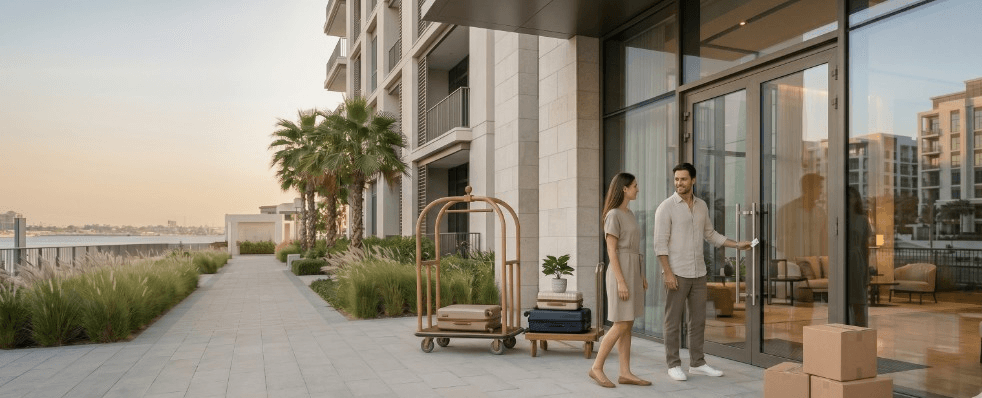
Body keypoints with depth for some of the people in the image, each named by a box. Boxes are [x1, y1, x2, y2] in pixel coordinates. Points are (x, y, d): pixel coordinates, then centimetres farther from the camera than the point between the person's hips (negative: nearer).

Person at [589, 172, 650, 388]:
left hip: (632, 273, 9)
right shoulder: (613, 215, -13)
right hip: (620, 274, -9)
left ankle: (625, 373, 9)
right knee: (621, 326, -8)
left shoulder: (629, 214, 15)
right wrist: (621, 282, -20)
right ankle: (597, 367, 2)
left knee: (628, 326, 6)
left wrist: (641, 276, 16)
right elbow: (611, 251, -17)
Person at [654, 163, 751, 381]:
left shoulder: (702, 205, 9)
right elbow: (660, 243, -14)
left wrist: (738, 245, 14)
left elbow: (710, 234, 21)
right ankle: (673, 365, 11)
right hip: (676, 273, -6)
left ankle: (697, 363, 22)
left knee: (698, 319, 11)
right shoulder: (666, 207, -10)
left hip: (698, 273, 6)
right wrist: (668, 273, -19)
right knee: (673, 320, 1)